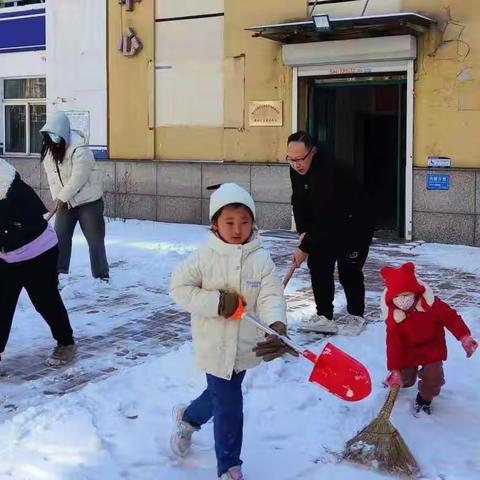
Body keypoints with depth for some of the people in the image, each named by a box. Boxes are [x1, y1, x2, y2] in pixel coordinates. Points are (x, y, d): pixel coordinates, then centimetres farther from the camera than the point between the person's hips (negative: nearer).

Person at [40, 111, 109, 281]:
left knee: (95, 238, -2)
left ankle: (102, 275, 6)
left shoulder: (79, 149, -25)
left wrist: (62, 197, -21)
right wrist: (58, 198, -12)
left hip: (88, 199, -6)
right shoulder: (49, 149, -2)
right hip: (65, 200, 6)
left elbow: (78, 178, -26)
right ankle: (59, 271, 16)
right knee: (60, 236, 5)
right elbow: (52, 175, -1)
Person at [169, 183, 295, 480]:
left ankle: (188, 418, 56)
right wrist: (216, 302, -21)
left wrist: (278, 327, -39)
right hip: (215, 346, -3)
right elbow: (179, 288, -10)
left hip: (246, 346, 3)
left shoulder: (261, 259, -9)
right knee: (229, 406, 0)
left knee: (221, 394, 24)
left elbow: (271, 297, -19)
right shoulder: (205, 257, -12)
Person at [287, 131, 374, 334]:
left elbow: (325, 218, -34)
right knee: (318, 264, 1)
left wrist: (305, 248, -29)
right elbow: (299, 202, 1)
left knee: (348, 271, -7)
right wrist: (303, 231, -11)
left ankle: (355, 315, 14)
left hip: (355, 224, -8)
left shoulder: (328, 171, -35)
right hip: (326, 225, 8)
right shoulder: (296, 170, -9)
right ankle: (324, 316, 8)